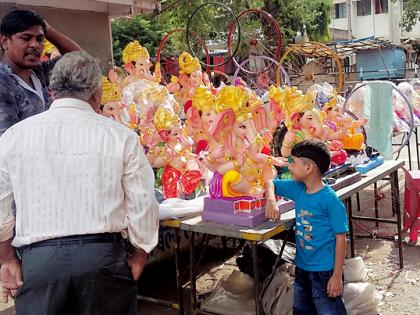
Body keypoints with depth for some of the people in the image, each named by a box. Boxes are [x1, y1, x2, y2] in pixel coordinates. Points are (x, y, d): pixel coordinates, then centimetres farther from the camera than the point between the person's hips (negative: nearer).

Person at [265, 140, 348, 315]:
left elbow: (341, 238, -17)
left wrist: (337, 276, -17)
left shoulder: (330, 199, -20)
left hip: (324, 271, -7)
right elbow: (270, 183, 14)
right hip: (302, 267, 7)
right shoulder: (297, 188, 0)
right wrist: (271, 199, -9)